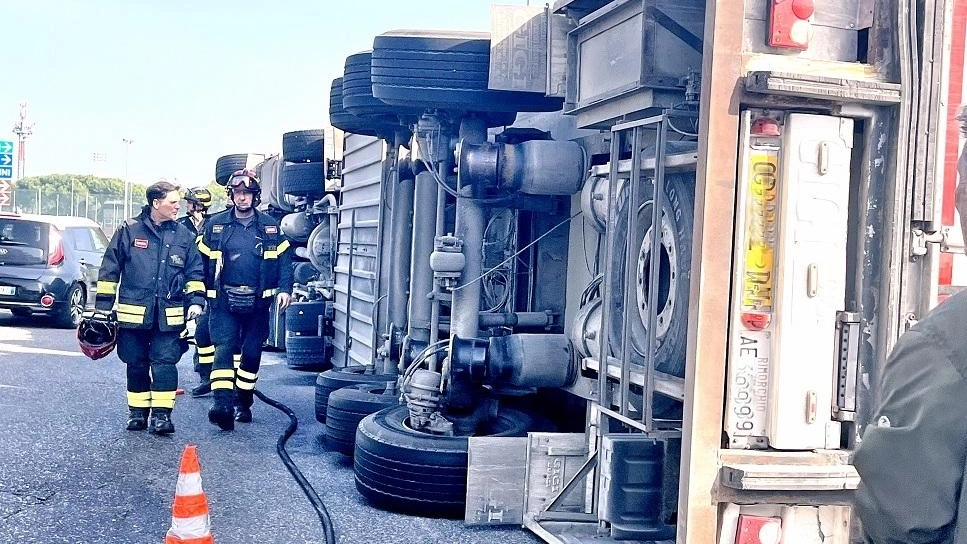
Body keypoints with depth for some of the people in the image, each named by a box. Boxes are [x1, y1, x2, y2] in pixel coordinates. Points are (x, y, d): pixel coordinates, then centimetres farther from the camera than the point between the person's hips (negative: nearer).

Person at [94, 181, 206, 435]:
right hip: (133, 313, 0)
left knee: (165, 363, -6)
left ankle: (161, 414, -1)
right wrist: (104, 304, 3)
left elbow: (195, 272, 12)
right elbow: (110, 269, 4)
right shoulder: (129, 230, -1)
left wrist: (196, 300, -1)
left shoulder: (183, 235, 6)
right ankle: (137, 412, 22)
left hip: (169, 315, 1)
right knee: (136, 364, 9)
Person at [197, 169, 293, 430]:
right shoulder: (215, 225, 3)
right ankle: (221, 402, -22)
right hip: (224, 301, -1)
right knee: (223, 349, -13)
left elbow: (284, 259, 6)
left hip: (257, 303, 1)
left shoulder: (270, 226, 5)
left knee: (252, 354, 8)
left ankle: (243, 402, 22)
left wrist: (285, 289, -7)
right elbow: (202, 261, 4)